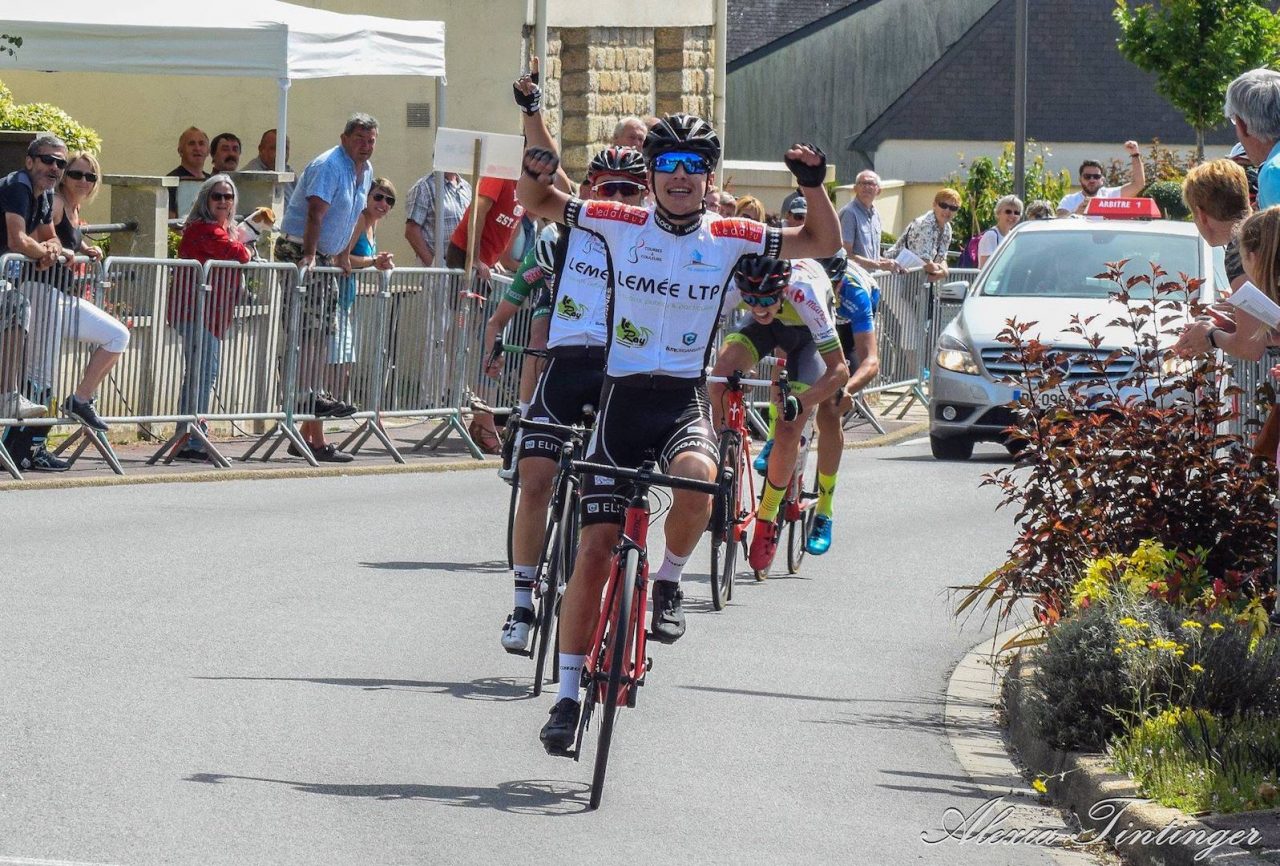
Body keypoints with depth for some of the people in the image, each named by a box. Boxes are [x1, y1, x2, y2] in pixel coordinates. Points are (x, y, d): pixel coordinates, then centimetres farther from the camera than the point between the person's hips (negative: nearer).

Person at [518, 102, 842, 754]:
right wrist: (536, 171, -12)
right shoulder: (622, 224, 0)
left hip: (685, 400, 0)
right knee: (595, 548, -5)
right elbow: (537, 204, 10)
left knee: (697, 480, -36)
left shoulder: (727, 238, 0)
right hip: (623, 398, 0)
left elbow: (822, 243, 6)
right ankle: (568, 695, 5)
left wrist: (813, 184, -11)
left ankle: (669, 580, -5)